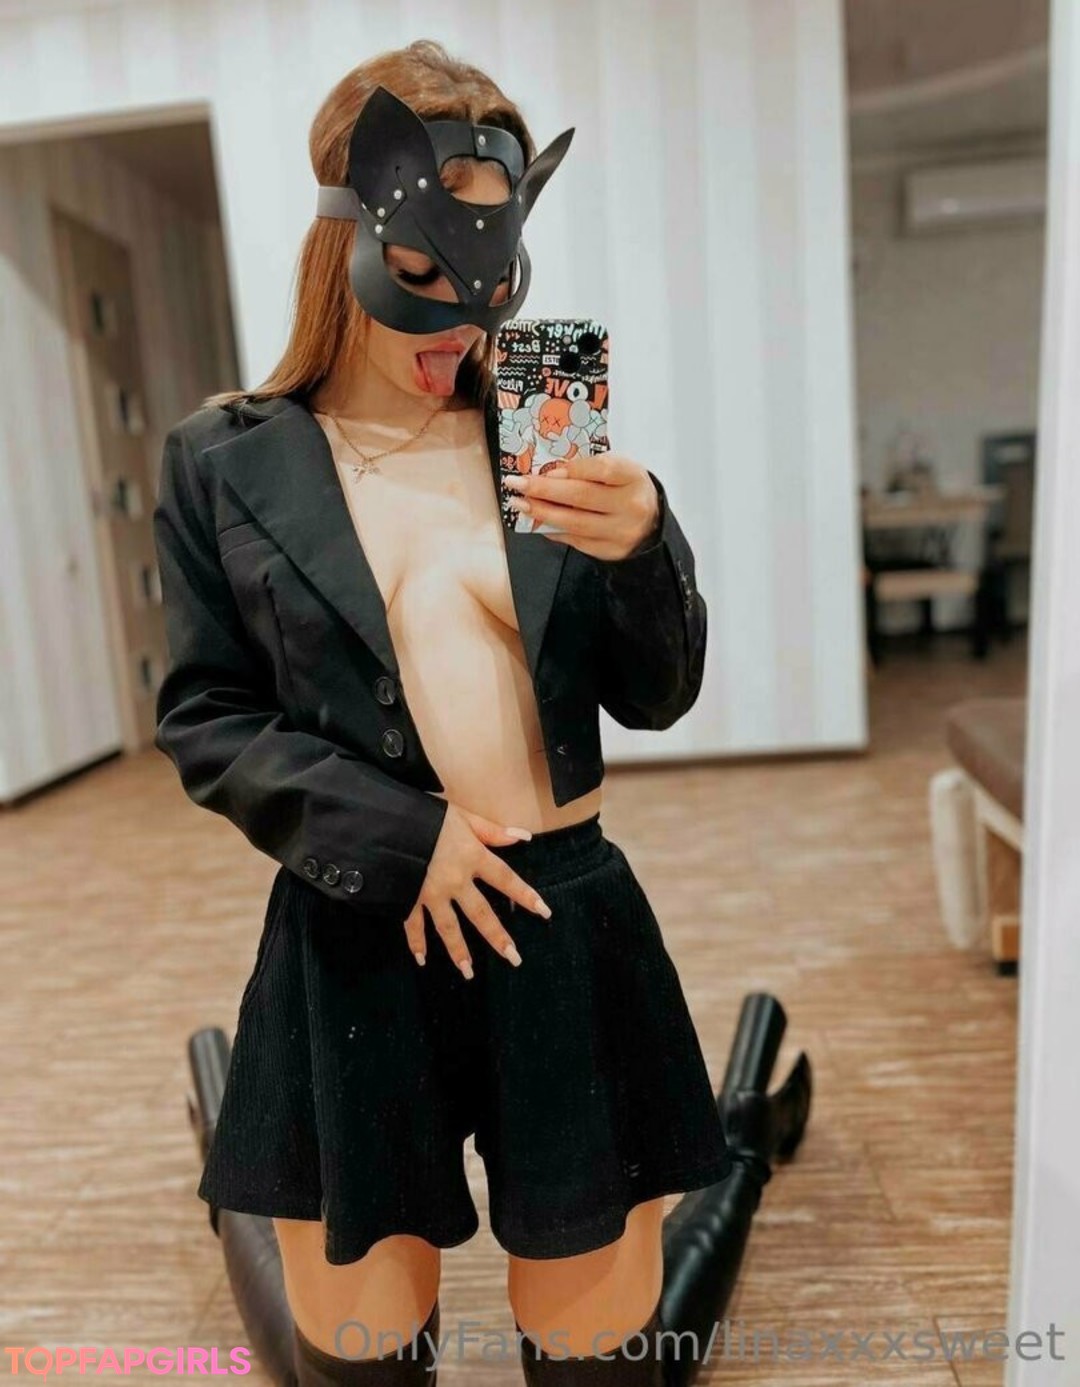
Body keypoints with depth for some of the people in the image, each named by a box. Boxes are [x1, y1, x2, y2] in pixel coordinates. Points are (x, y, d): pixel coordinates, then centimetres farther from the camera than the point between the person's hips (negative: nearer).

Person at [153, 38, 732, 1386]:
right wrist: (394, 841, -13)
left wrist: (640, 546, -18)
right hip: (356, 947, 0)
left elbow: (657, 697, 2)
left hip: (568, 930, 1)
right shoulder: (225, 462, -1)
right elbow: (202, 720, -1)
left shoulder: (549, 436, 1)